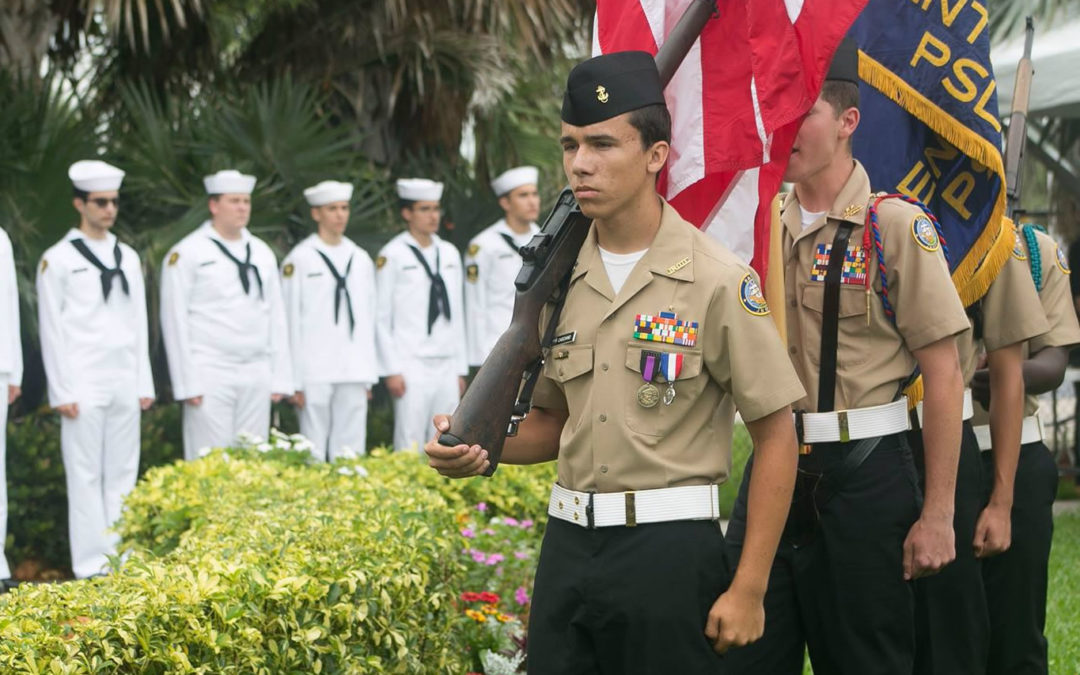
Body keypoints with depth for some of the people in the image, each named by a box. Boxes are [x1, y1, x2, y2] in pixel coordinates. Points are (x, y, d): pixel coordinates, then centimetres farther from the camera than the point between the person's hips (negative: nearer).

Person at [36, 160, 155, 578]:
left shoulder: (128, 257, 14)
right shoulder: (58, 260, -1)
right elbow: (52, 330, -4)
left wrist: (145, 384, 9)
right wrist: (62, 392, -9)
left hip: (125, 383, 5)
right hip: (84, 384, -5)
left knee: (123, 474, 5)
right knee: (86, 475, -4)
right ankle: (92, 566, -1)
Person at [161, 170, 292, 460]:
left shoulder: (262, 252, 15)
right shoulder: (187, 254, -2)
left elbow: (276, 316, 16)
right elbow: (176, 322, -5)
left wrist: (280, 379, 9)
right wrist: (187, 383, -10)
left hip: (257, 377, 5)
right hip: (210, 377, -5)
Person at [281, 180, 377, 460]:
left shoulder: (361, 259, 14)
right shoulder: (299, 260, -1)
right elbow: (291, 321, -2)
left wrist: (369, 375, 12)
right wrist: (295, 381, -6)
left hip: (354, 373, 4)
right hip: (315, 372, -4)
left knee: (351, 452, 3)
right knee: (313, 452, -3)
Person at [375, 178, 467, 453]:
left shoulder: (450, 254, 15)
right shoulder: (392, 256, -3)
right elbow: (381, 318, -4)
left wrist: (460, 368, 14)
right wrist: (392, 371, -9)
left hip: (447, 368, 5)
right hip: (412, 366, -5)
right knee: (410, 447, -7)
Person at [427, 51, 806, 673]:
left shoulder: (718, 280, -9)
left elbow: (776, 436, -7)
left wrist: (749, 590, -10)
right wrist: (482, 448, -3)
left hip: (669, 552, -5)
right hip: (568, 550, 5)